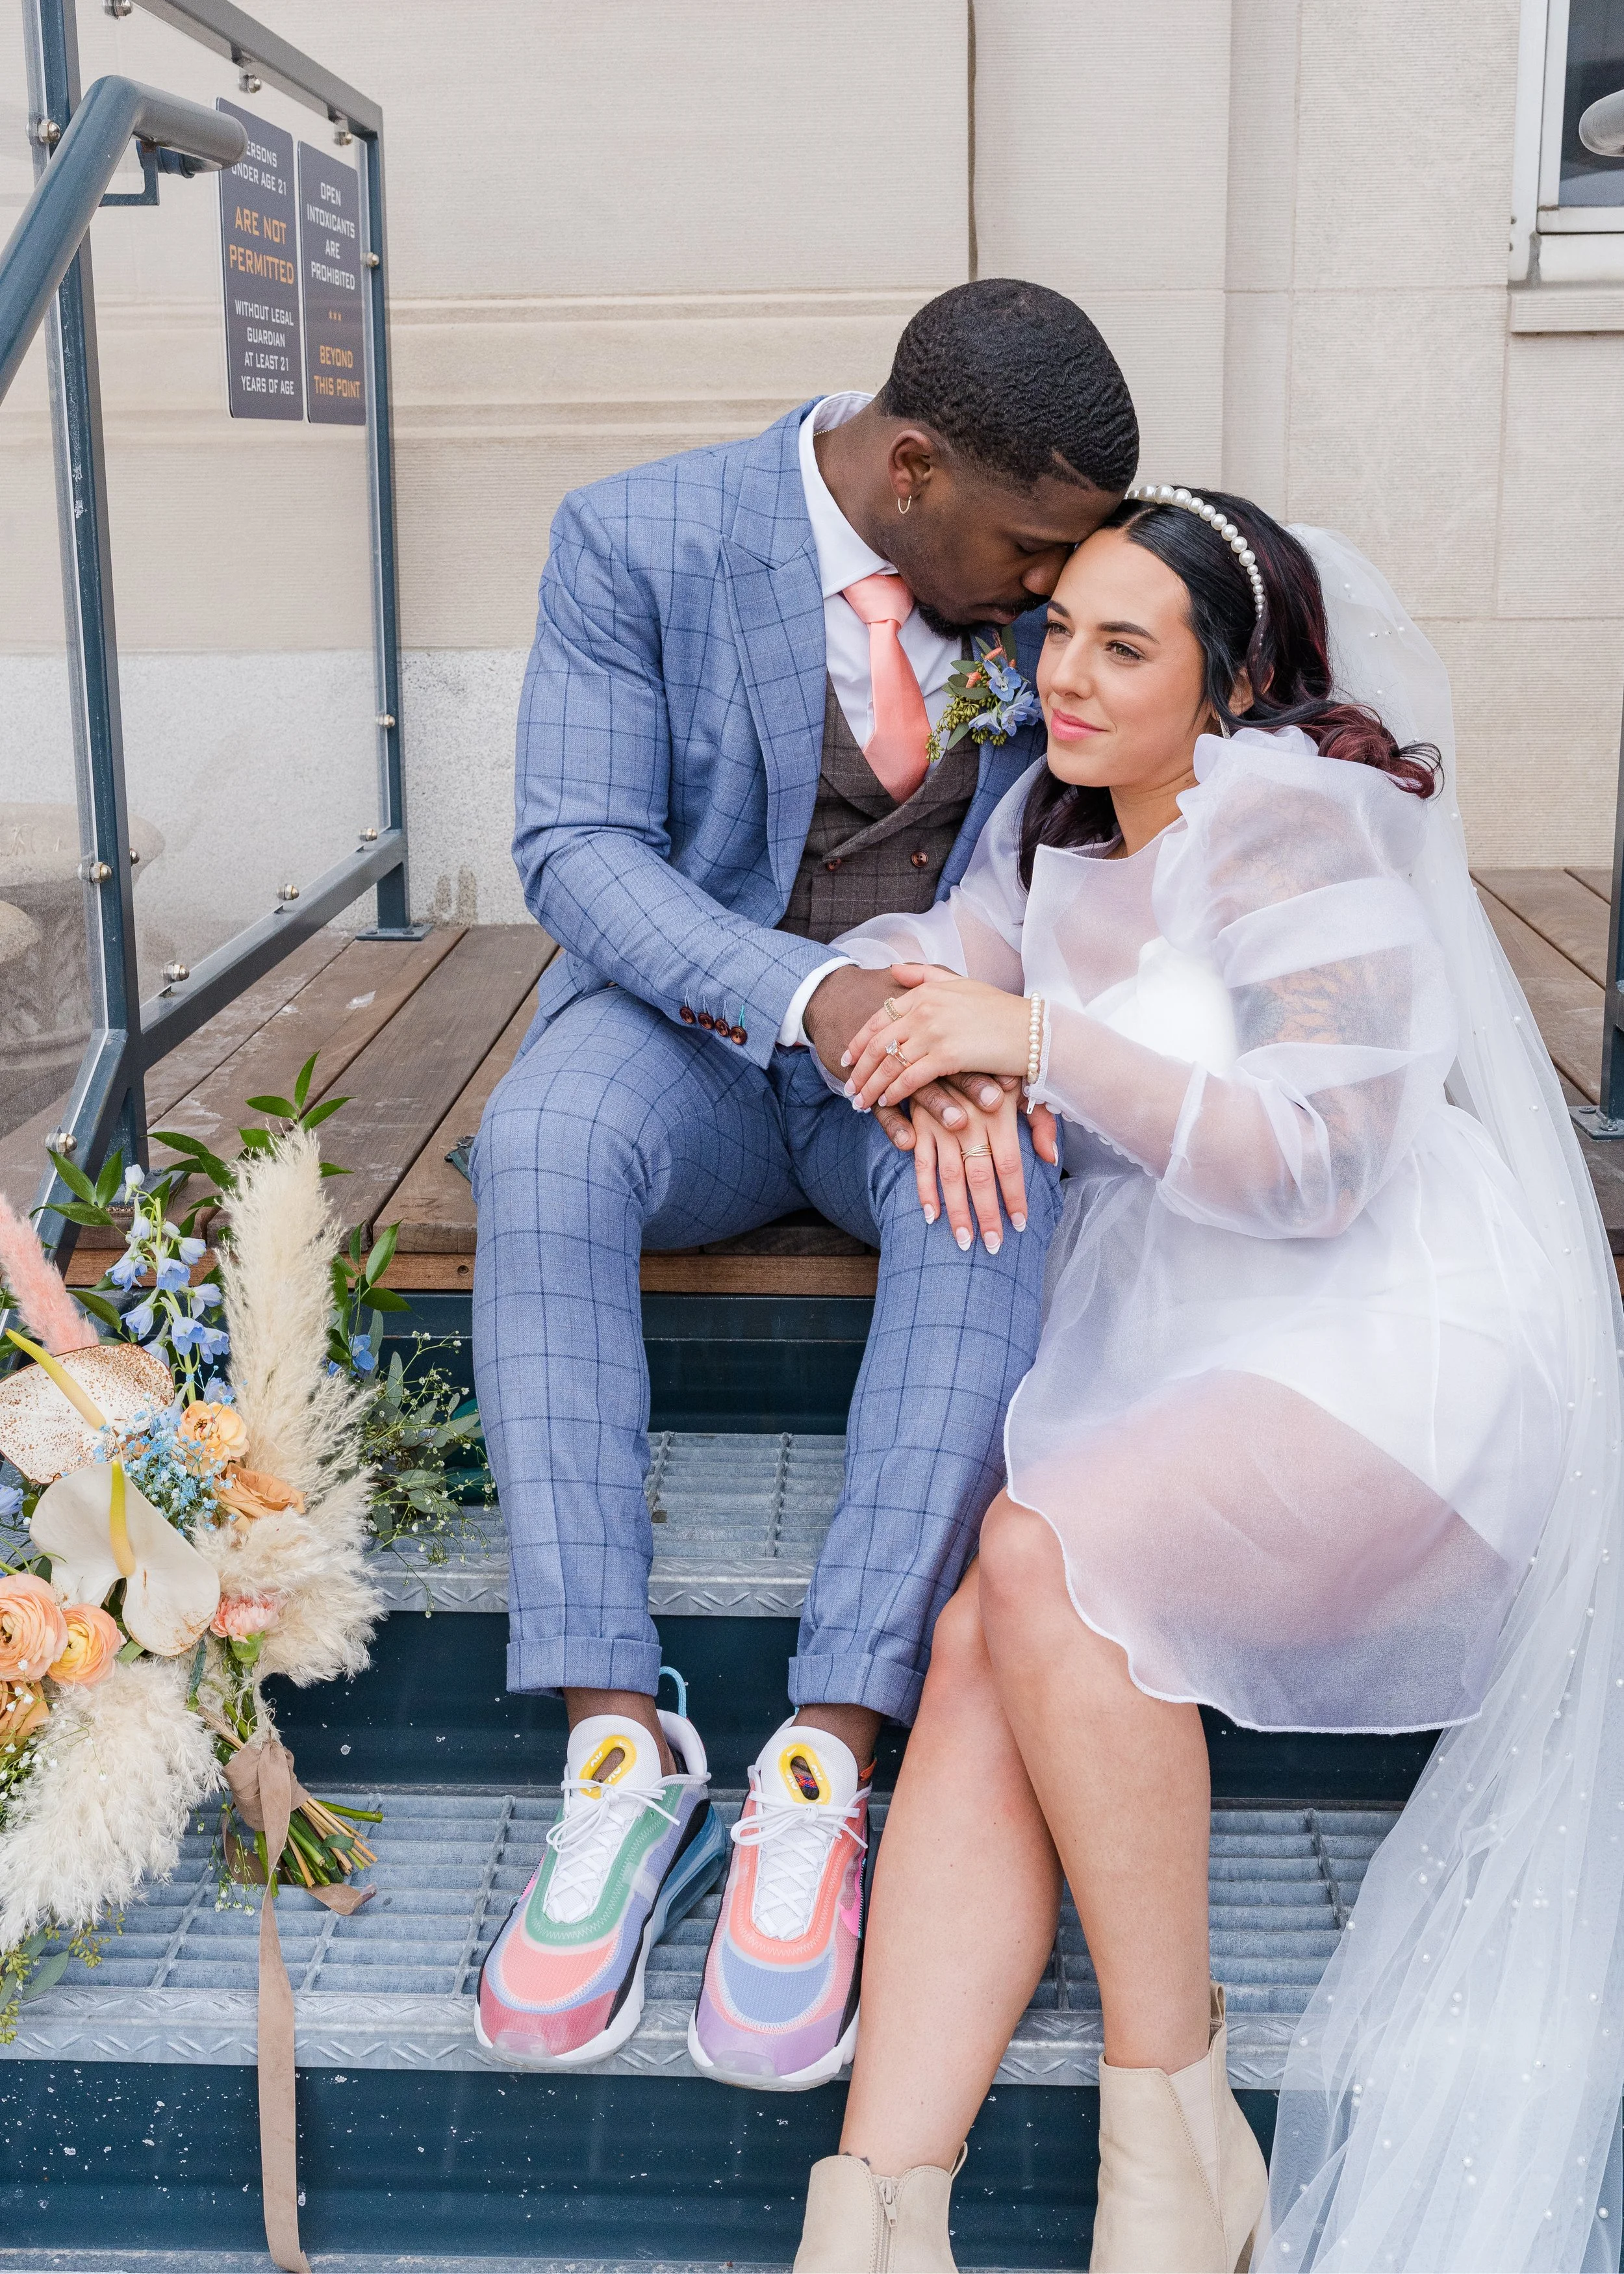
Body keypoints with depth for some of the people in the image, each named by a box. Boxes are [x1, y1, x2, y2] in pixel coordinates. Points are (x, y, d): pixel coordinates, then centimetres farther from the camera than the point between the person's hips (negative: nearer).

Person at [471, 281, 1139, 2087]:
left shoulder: (1047, 574, 1)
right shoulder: (635, 541, -10)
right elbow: (577, 849, -15)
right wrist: (805, 991, -33)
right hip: (698, 1024, -1)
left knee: (1001, 1193, -35)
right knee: (540, 1155, -36)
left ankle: (822, 1773, -37)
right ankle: (622, 1754, -34)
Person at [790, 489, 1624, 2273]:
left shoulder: (1288, 824, -11)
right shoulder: (1053, 821, 14)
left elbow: (1318, 1163, -19)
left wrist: (1036, 1037, -21)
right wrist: (924, 1051, -9)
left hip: (1400, 1344, -7)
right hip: (1171, 1349, 7)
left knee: (1045, 1558, -30)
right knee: (976, 1649, -19)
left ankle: (1176, 2131, -16)